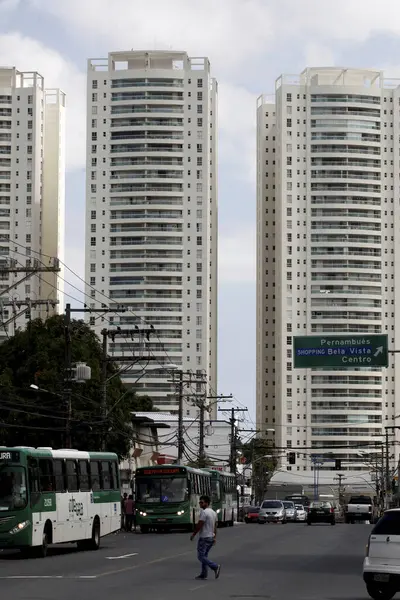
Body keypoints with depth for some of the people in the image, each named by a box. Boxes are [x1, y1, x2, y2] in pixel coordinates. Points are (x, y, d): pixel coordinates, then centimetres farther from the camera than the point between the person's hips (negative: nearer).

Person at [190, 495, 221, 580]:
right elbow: (215, 526, 15)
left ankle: (215, 567, -17)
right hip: (211, 537, 9)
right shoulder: (213, 512, 11)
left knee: (201, 556, -5)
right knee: (204, 556, 15)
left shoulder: (204, 512, -17)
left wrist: (193, 534, -7)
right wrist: (215, 537, 19)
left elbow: (199, 525, -19)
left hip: (204, 537, -9)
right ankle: (204, 574, 15)